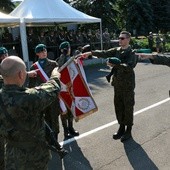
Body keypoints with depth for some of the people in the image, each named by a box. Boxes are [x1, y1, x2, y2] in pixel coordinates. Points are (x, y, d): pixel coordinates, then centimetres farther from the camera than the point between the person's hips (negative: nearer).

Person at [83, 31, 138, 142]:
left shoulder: (132, 53, -8)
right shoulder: (116, 50, 9)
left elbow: (130, 66, -22)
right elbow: (104, 53, -1)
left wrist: (115, 65, -28)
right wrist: (91, 53, -12)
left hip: (128, 84, -5)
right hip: (117, 83, 6)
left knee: (128, 107, 5)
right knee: (118, 106, 13)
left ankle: (128, 131, 19)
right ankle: (121, 127, 29)